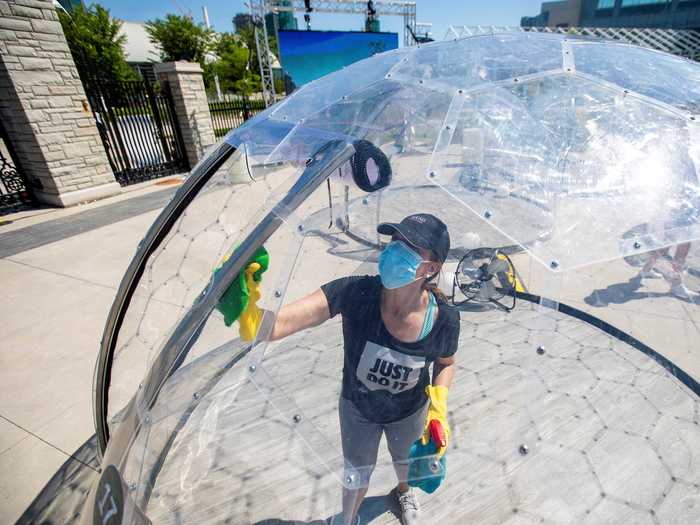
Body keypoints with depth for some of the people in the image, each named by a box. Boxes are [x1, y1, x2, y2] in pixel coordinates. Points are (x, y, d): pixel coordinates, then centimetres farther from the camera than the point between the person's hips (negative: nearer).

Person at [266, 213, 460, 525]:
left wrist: (438, 406, -22)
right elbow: (280, 324, -49)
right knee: (357, 474, 27)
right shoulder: (355, 292, -38)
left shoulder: (444, 318, -30)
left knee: (406, 461, 34)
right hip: (357, 408, -1)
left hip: (410, 412, 2)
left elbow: (446, 363, -7)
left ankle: (404, 491, 75)